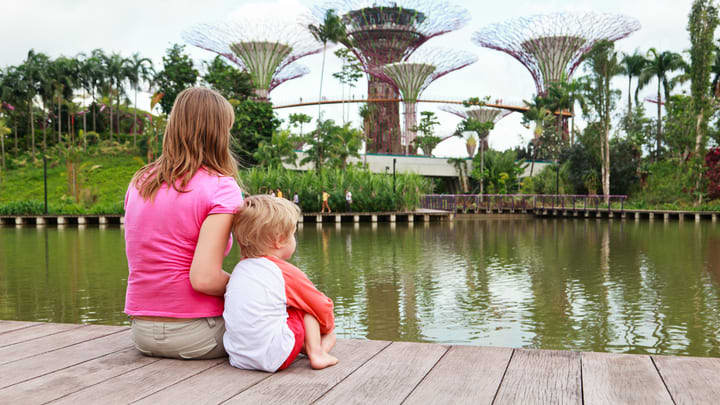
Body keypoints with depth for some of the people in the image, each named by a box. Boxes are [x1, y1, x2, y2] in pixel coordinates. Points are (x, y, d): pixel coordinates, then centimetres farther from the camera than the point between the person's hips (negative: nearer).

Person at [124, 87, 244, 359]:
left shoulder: (139, 182, 6)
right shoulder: (221, 187, -14)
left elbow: (137, 261, 12)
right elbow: (204, 278, -23)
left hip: (142, 334, 6)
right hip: (193, 335, -6)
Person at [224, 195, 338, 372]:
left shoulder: (239, 269, 12)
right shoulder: (287, 272, -7)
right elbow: (322, 306, 4)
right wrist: (328, 328, 27)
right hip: (274, 359, -7)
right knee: (307, 306, 9)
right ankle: (316, 354, 8)